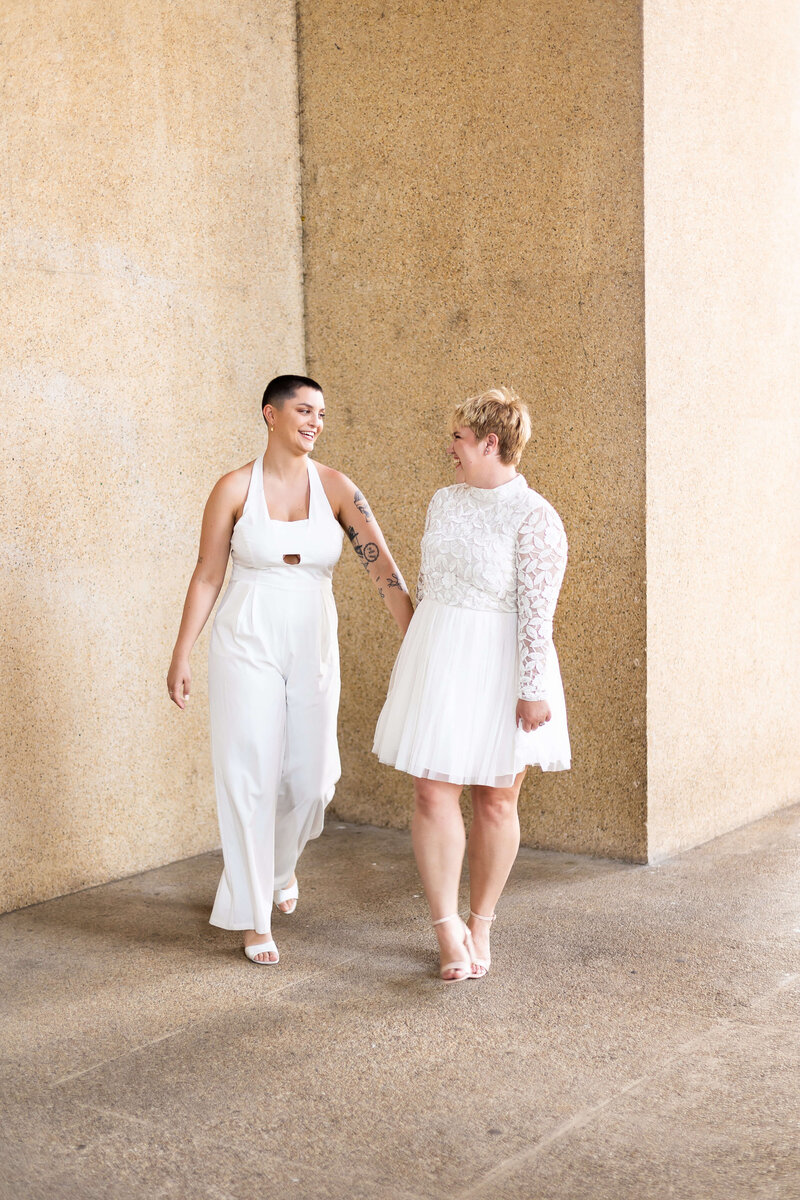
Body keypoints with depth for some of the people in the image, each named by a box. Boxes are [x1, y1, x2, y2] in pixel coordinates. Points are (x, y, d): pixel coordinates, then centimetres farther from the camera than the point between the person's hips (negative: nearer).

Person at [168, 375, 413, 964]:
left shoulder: (336, 488, -2)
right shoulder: (236, 488, -5)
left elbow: (383, 567, -6)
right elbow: (207, 575, 0)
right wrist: (182, 656, -1)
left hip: (313, 647, 2)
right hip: (247, 644, -2)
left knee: (309, 776, 7)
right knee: (252, 777, -2)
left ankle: (281, 866, 40)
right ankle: (255, 918, 10)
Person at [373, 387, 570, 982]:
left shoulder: (534, 517, -12)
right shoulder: (444, 502, 9)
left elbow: (538, 613, -16)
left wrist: (532, 690, -18)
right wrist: (412, 660, 19)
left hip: (501, 666, -5)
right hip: (439, 660, 5)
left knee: (496, 801, 7)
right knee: (433, 795, -2)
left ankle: (481, 925, 23)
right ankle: (447, 924, 11)